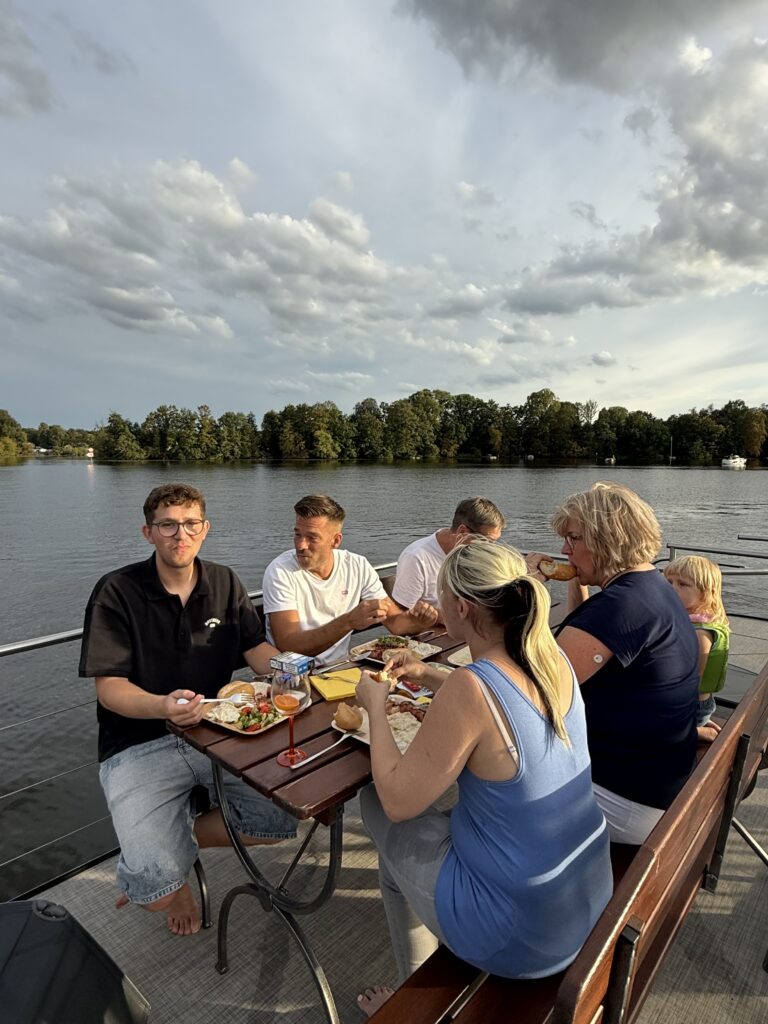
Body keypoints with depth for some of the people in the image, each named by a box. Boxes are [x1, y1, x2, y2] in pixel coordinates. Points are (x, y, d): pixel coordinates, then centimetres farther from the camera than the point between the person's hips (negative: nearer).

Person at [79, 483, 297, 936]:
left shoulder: (224, 583, 4)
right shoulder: (116, 592, -9)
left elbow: (257, 648, 3)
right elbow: (110, 687, -12)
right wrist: (165, 706, -32)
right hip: (140, 742, -3)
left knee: (289, 815, -12)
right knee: (158, 887, -19)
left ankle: (183, 838, 11)